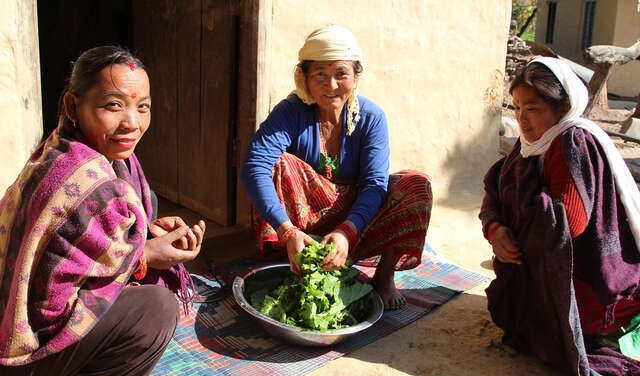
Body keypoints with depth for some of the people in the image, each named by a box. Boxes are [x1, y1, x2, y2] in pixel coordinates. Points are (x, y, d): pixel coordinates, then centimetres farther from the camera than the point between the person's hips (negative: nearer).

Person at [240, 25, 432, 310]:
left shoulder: (371, 118, -11)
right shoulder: (291, 113, -16)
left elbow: (375, 183, -19)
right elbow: (254, 167, -30)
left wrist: (347, 232, -39)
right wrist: (287, 231, -44)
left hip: (357, 217, 1)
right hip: (303, 216, -1)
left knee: (418, 185, -19)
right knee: (277, 162, -27)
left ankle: (384, 274, -15)